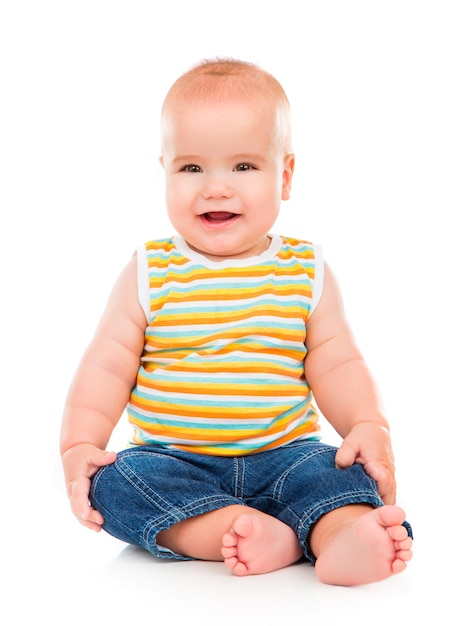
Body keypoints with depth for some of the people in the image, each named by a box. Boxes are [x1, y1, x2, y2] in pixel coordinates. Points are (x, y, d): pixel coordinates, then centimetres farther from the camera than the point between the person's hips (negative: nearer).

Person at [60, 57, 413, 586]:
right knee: (116, 480, -28)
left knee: (344, 470, -26)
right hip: (170, 460, 0)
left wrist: (367, 426, -15)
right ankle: (269, 537, -39)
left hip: (283, 455, 1)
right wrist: (80, 444, -14)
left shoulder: (307, 273, 3)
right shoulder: (148, 276, 1)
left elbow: (335, 365, 3)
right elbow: (106, 368, 0)